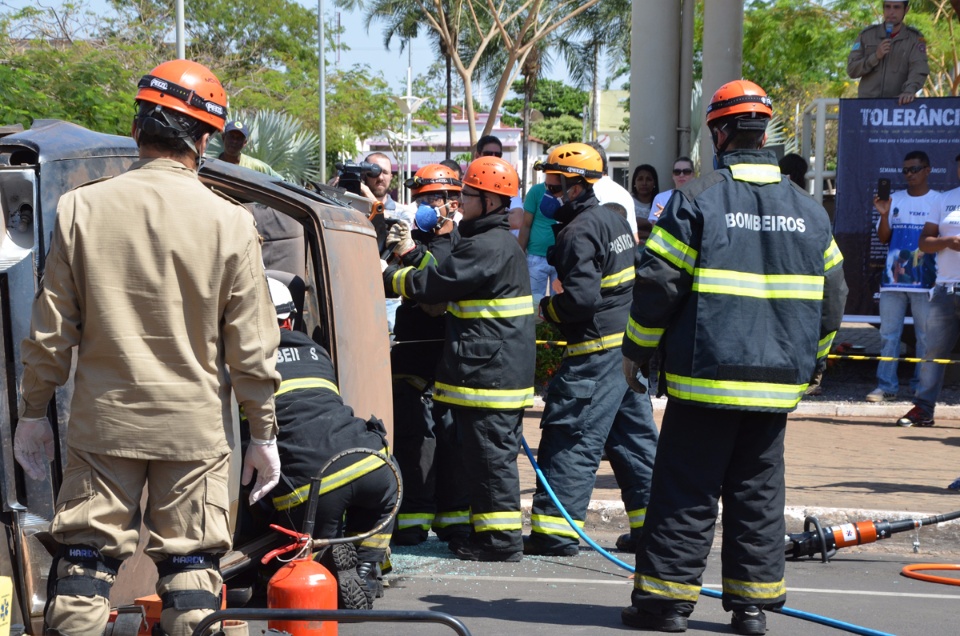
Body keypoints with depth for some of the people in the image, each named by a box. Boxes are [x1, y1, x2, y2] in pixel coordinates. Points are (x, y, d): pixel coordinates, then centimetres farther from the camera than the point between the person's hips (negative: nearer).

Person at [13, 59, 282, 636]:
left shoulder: (82, 208, -4)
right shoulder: (230, 222, -7)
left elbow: (51, 330, 0)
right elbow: (251, 346, -4)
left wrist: (33, 411, 12)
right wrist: (264, 434, 5)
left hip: (103, 421, 1)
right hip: (196, 428, -1)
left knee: (84, 560, 9)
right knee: (191, 563, 7)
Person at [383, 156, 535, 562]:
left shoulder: (486, 246, -17)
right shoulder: (500, 242, 17)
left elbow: (432, 286, -15)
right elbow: (447, 279, 20)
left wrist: (389, 276, -1)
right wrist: (413, 253, 17)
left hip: (486, 372, -11)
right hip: (505, 370, 11)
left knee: (489, 453, -5)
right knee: (495, 453, 15)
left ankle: (501, 539, -1)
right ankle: (489, 530, 23)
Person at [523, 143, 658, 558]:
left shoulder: (580, 231, -15)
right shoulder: (614, 218, 14)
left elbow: (581, 297, -23)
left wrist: (545, 309, -7)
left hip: (597, 351, -10)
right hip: (629, 345, 10)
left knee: (570, 435, -6)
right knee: (633, 434, 14)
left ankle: (553, 530, -4)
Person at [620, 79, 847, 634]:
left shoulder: (697, 201, -8)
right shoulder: (810, 212, 8)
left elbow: (657, 286, -9)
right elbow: (832, 298, 14)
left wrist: (636, 351, 4)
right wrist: (807, 361, 26)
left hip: (705, 377, -4)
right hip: (779, 383, 4)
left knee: (686, 490, 2)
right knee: (759, 492, 12)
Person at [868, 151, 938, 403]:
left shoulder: (938, 201, 4)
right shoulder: (895, 199, 11)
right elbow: (883, 238, 8)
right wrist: (884, 214, -8)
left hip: (925, 281, -3)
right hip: (893, 278, 3)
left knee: (926, 335, 1)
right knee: (888, 334, 2)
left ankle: (921, 387, 7)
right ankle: (886, 385, 5)